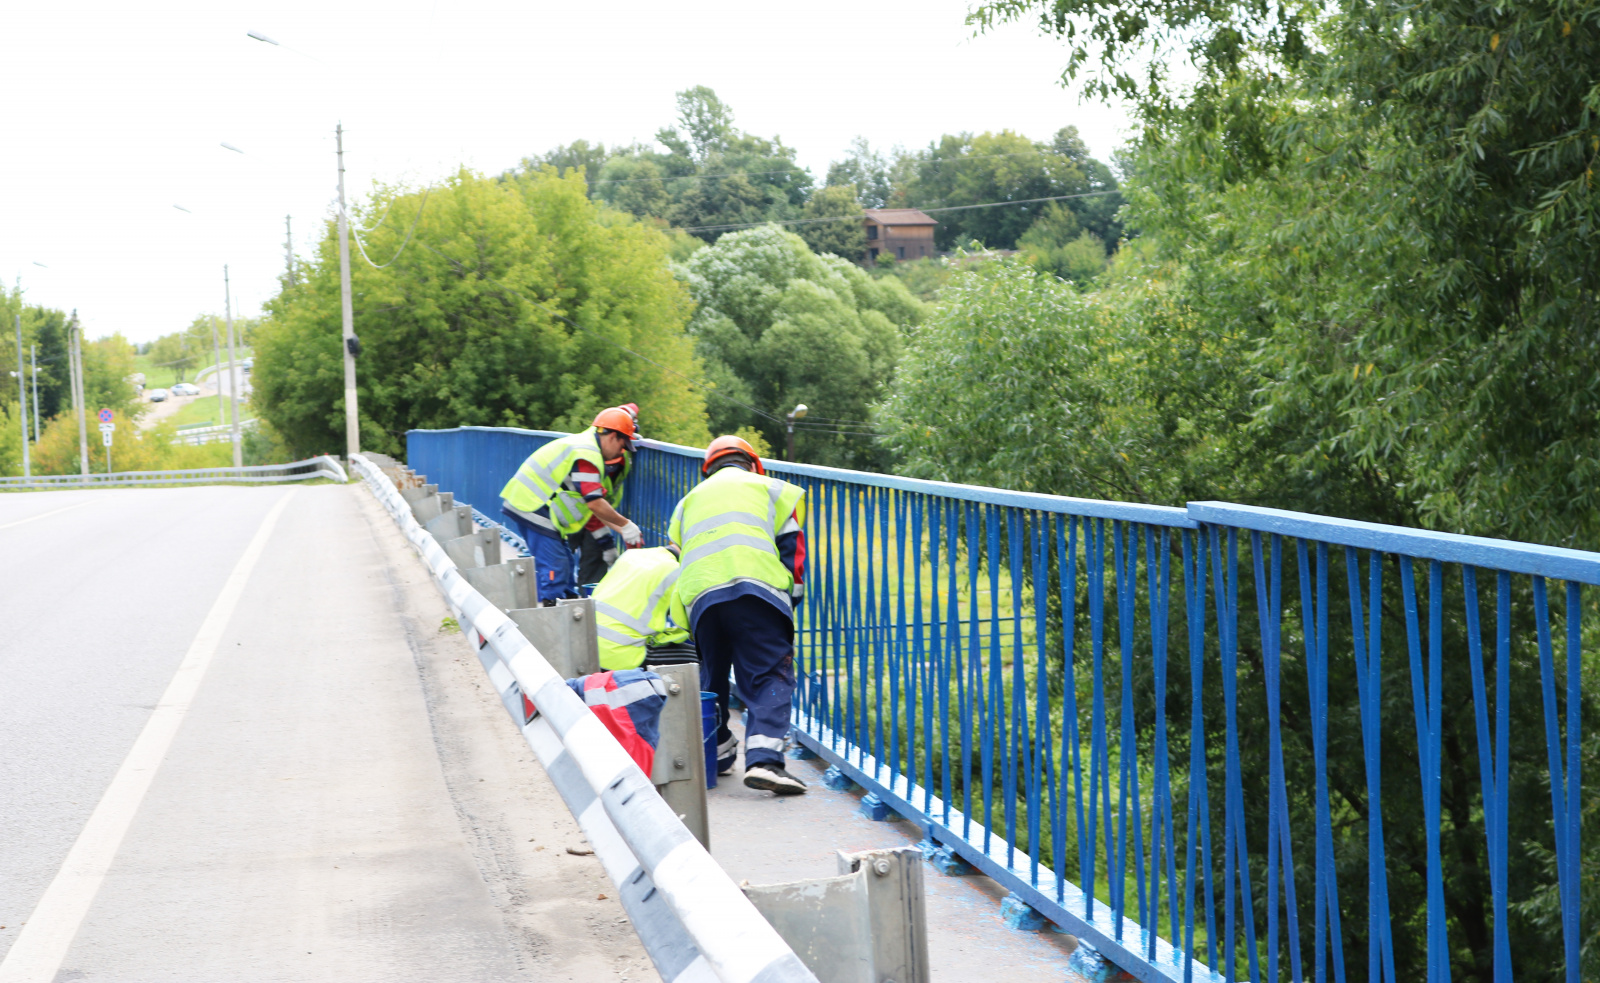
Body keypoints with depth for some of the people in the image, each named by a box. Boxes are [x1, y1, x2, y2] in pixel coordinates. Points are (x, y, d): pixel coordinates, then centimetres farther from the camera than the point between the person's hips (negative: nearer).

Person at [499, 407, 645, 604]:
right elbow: (594, 504, -21)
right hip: (533, 507, -11)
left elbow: (594, 505, 18)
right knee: (554, 566, -10)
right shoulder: (588, 454, -17)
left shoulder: (584, 444, 17)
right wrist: (626, 525, -9)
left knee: (564, 560, 18)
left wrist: (620, 529, 13)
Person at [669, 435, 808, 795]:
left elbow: (676, 559, 32)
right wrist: (790, 601, 20)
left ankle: (716, 755, 26)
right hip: (757, 587, -3)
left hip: (699, 596, 4)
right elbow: (791, 550, 15)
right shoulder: (775, 489, 24)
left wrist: (686, 630, 35)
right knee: (771, 676, -5)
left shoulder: (689, 500, 34)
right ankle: (763, 759, -20)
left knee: (711, 675, 19)